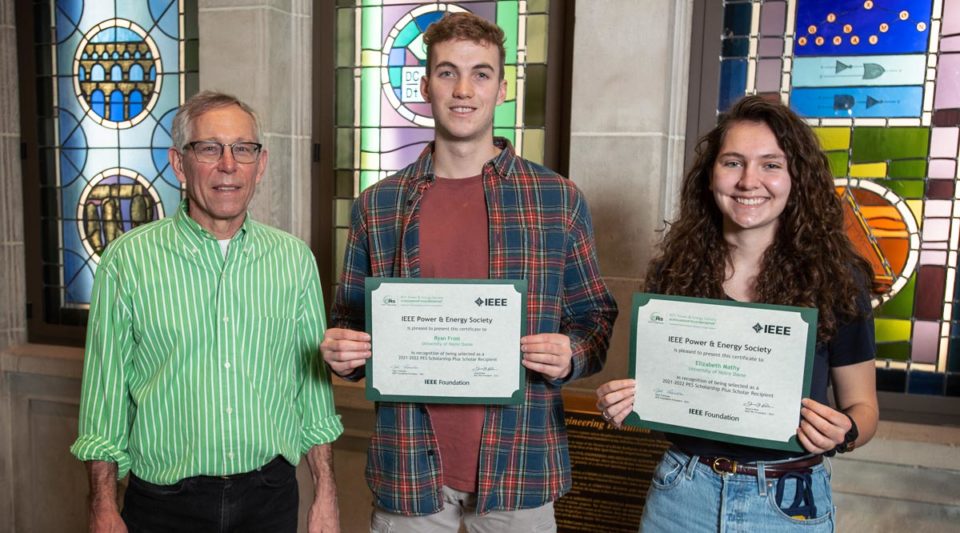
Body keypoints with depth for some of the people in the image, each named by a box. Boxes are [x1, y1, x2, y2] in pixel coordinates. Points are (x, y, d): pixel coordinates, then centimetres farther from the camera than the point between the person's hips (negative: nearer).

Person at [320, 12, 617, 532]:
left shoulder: (559, 199, -2)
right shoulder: (376, 206, 1)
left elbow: (595, 318, 4)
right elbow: (350, 319, 10)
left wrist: (571, 355, -16)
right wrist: (341, 350, -10)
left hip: (518, 466, 0)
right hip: (407, 465, 1)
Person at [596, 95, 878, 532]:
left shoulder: (835, 278, -8)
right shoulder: (674, 271, -5)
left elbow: (862, 404, 1)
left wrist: (844, 433, -19)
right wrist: (628, 400, -13)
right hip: (681, 492, 2)